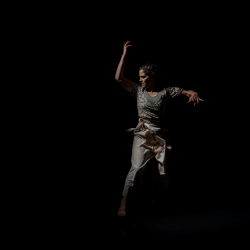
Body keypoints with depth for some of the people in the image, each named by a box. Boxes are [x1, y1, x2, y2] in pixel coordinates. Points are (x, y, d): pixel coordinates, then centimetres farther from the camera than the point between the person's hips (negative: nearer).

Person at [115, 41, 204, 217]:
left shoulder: (166, 92, 4)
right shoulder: (138, 90, 5)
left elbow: (188, 92, 7)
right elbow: (119, 78, -3)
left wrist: (194, 94, -17)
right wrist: (124, 55, -4)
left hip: (160, 135, 1)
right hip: (142, 134, -1)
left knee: (163, 172, 4)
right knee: (137, 167, -18)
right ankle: (123, 204, -18)